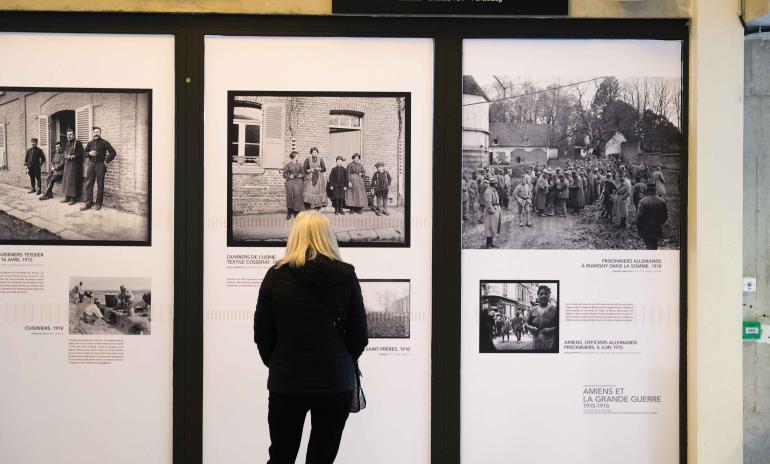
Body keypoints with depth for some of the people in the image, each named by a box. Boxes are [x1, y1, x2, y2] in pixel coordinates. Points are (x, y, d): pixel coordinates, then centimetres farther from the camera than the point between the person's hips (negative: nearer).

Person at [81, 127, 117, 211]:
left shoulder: (104, 143, 1)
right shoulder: (90, 143, 13)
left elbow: (113, 152, -2)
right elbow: (84, 153, 18)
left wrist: (106, 161, -6)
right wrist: (89, 153, -3)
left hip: (100, 165, -4)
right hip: (91, 164, 4)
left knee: (100, 185, 0)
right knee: (88, 184, -1)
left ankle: (99, 204, 7)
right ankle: (88, 203, 2)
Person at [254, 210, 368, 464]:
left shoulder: (276, 275, -5)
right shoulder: (346, 276, -4)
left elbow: (262, 333, 0)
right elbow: (359, 334, 0)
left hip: (287, 382, 0)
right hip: (335, 382, 0)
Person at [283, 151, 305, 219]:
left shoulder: (299, 164, 10)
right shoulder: (288, 164, 1)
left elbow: (303, 173, 18)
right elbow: (284, 174, 2)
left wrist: (301, 175, -3)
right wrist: (289, 176, -15)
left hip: (298, 183, 2)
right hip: (290, 183, -2)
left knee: (298, 197, -5)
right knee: (290, 198, -3)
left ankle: (297, 213, 1)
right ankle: (289, 214, 6)